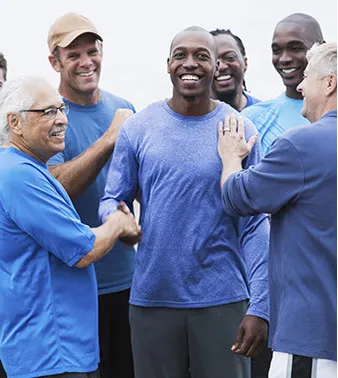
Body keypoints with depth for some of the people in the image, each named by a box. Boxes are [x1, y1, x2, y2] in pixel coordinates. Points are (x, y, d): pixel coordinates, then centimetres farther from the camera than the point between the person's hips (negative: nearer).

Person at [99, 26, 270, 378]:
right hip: (152, 297, 1)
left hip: (223, 299, -1)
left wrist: (259, 307, -9)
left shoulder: (239, 130, -1)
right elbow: (111, 200, 7)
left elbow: (255, 226, -3)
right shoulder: (136, 128, 2)